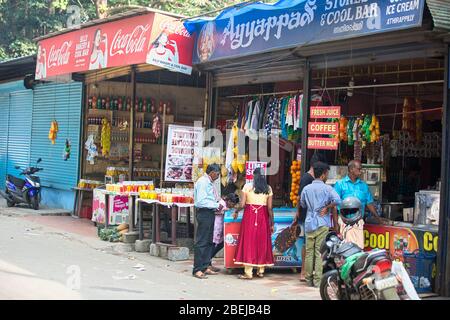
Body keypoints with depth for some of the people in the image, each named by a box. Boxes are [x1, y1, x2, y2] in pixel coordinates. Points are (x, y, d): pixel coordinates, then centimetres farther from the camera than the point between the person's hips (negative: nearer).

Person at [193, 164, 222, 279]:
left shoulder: (209, 182, 16)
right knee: (201, 242, -7)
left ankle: (205, 267, 21)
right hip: (204, 214, -10)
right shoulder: (202, 182, -14)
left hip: (210, 213, 10)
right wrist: (216, 205, -17)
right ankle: (197, 270, -4)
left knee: (209, 241, 14)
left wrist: (217, 206, 8)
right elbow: (201, 201, -21)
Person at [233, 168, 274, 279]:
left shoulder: (247, 186, -3)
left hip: (249, 216, -2)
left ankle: (248, 272, -1)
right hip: (263, 216, 2)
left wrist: (236, 212, 12)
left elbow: (242, 204, -7)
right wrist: (272, 223, 6)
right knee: (262, 242, 12)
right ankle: (261, 270, 17)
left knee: (248, 242, 1)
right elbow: (270, 208, 0)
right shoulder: (268, 189, 1)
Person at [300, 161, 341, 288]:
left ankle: (309, 279, 14)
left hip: (309, 223, 4)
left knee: (309, 251, 9)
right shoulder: (327, 188, -6)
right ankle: (317, 280, -3)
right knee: (319, 252, -2)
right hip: (322, 224, -4)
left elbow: (302, 204, 19)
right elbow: (337, 200, -21)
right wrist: (327, 208, -8)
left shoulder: (306, 189, 8)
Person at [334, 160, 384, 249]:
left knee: (359, 248, -2)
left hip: (359, 222, 4)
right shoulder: (340, 184, 2)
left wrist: (379, 220, 16)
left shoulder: (363, 185, 15)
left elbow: (369, 203, 19)